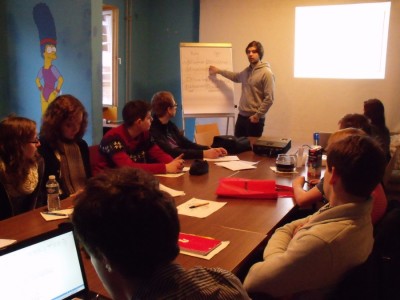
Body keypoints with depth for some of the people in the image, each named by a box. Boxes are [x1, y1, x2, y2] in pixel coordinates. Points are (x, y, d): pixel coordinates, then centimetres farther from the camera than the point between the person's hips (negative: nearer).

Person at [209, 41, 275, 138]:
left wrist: (257, 115, -17)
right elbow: (236, 77, 33)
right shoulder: (247, 71, 10)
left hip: (254, 119, -7)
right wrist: (218, 71, 33)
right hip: (241, 116, 7)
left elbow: (269, 99, -18)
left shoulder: (266, 73, -14)